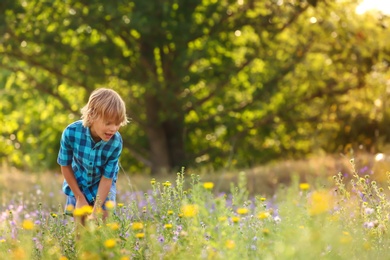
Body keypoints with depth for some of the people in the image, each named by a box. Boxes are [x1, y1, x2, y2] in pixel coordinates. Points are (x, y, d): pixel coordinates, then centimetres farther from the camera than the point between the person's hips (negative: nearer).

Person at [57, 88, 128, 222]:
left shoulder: (116, 142, -31)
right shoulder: (71, 133, -31)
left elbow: (107, 178, -21)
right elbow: (65, 166, -14)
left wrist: (95, 212, -26)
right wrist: (79, 197, -9)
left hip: (103, 185, 0)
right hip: (77, 183, 0)